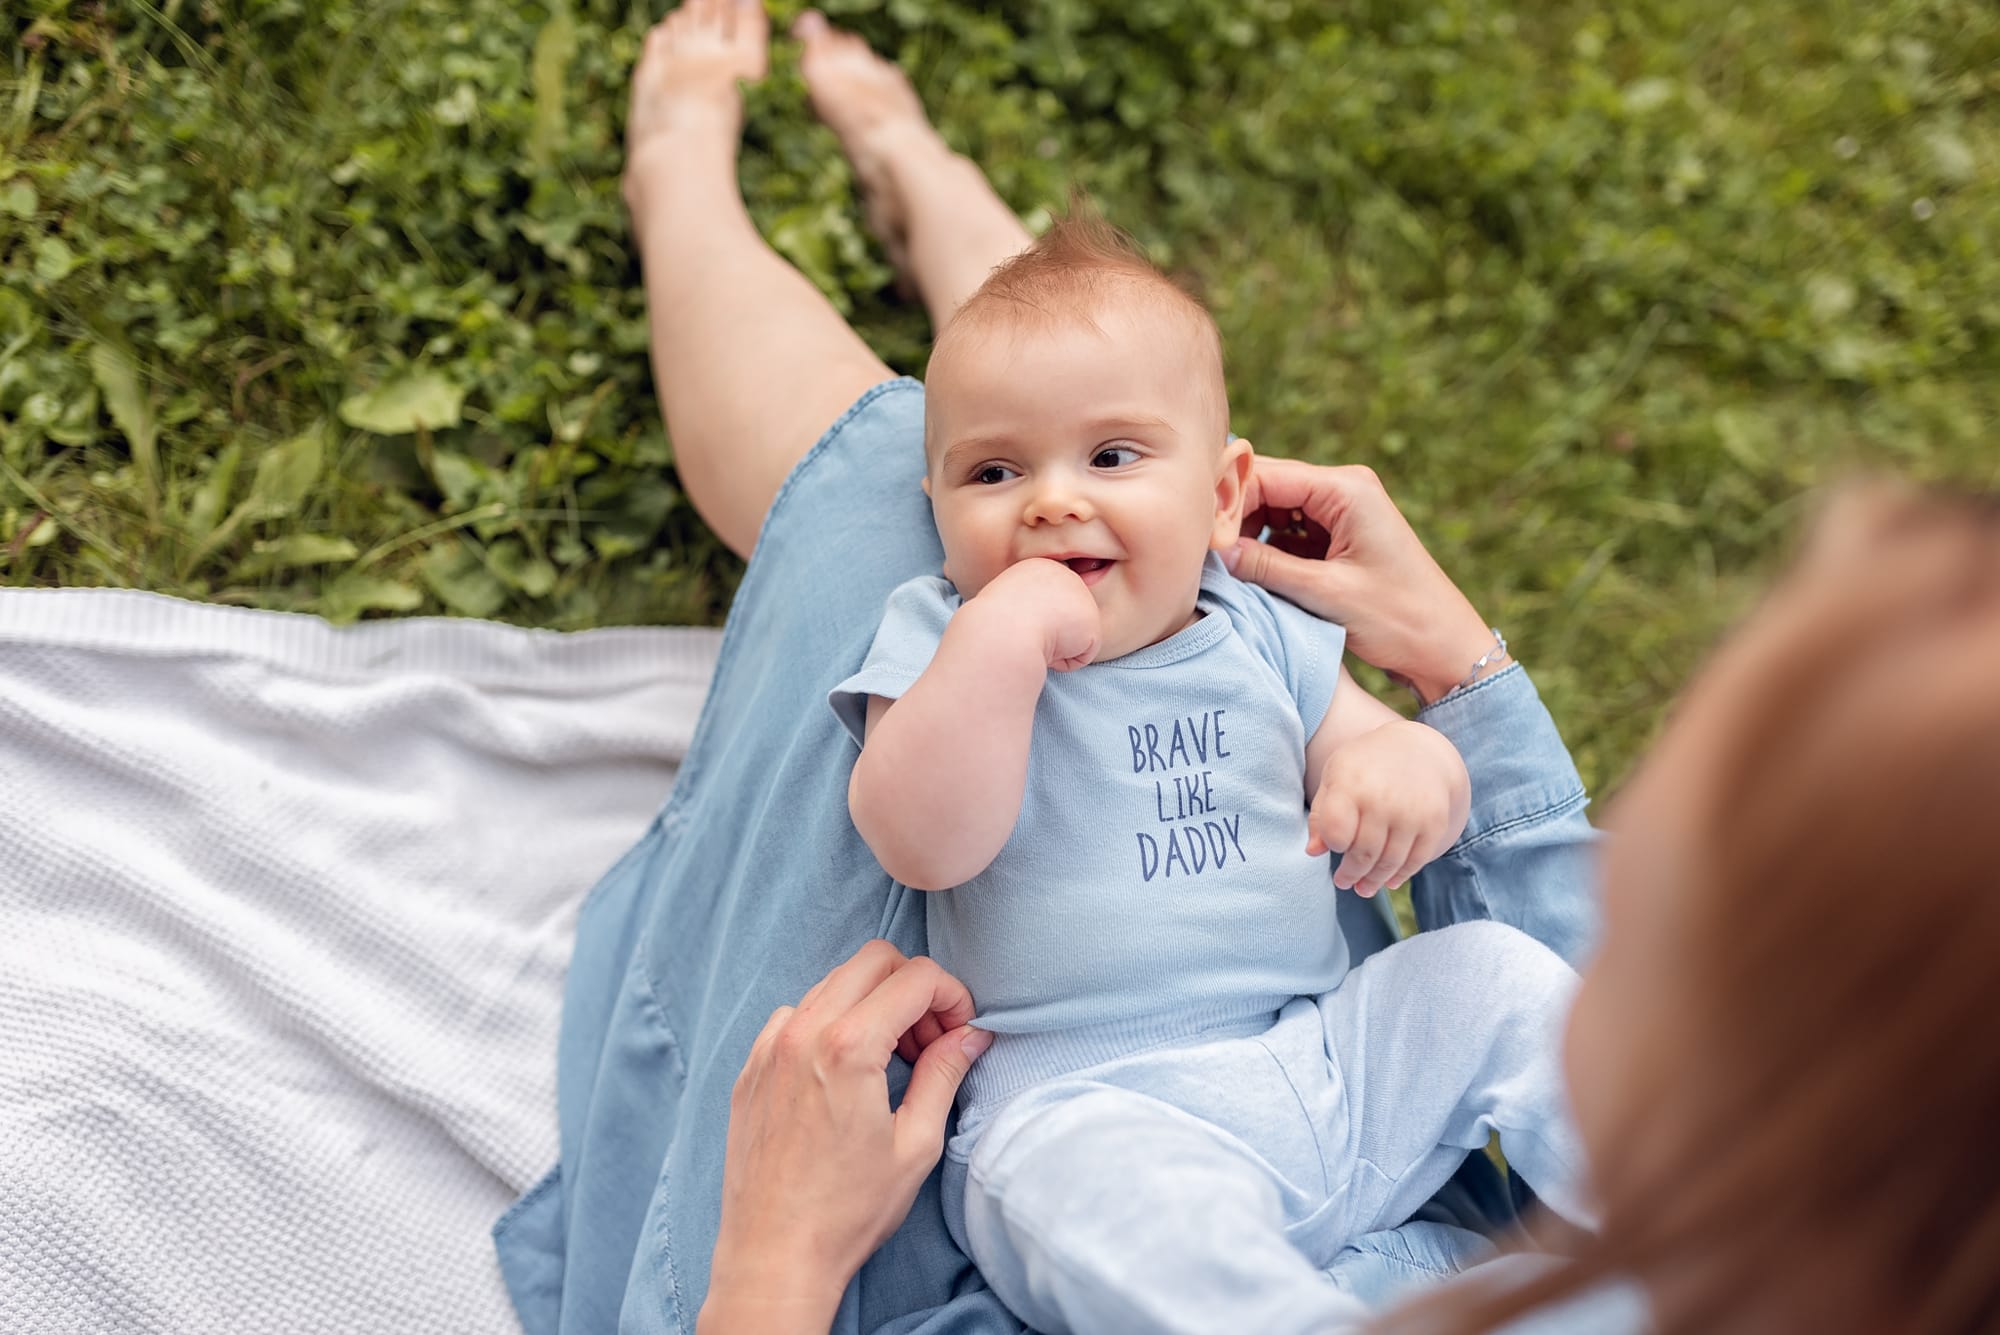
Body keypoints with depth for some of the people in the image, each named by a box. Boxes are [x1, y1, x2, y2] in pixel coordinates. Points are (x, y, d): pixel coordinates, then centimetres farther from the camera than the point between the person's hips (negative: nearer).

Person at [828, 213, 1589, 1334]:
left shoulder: (1259, 637, 12)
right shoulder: (943, 645, -1)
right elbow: (924, 845, -16)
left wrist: (1405, 766, -12)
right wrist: (1003, 639, -25)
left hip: (1329, 1056, 5)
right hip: (1088, 1102, -5)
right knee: (1105, 1195, -36)